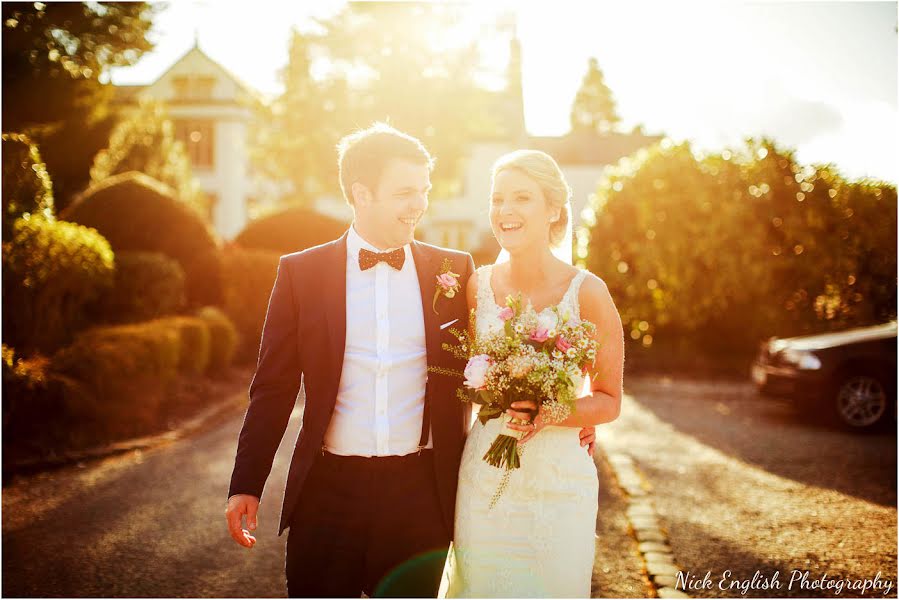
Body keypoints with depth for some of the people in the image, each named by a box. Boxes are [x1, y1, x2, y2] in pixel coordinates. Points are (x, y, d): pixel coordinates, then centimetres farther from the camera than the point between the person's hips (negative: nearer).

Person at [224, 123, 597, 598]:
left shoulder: (453, 270, 4)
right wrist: (246, 485, -1)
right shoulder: (301, 273, 0)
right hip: (328, 490, -1)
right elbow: (274, 388, 2)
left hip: (422, 492, 1)